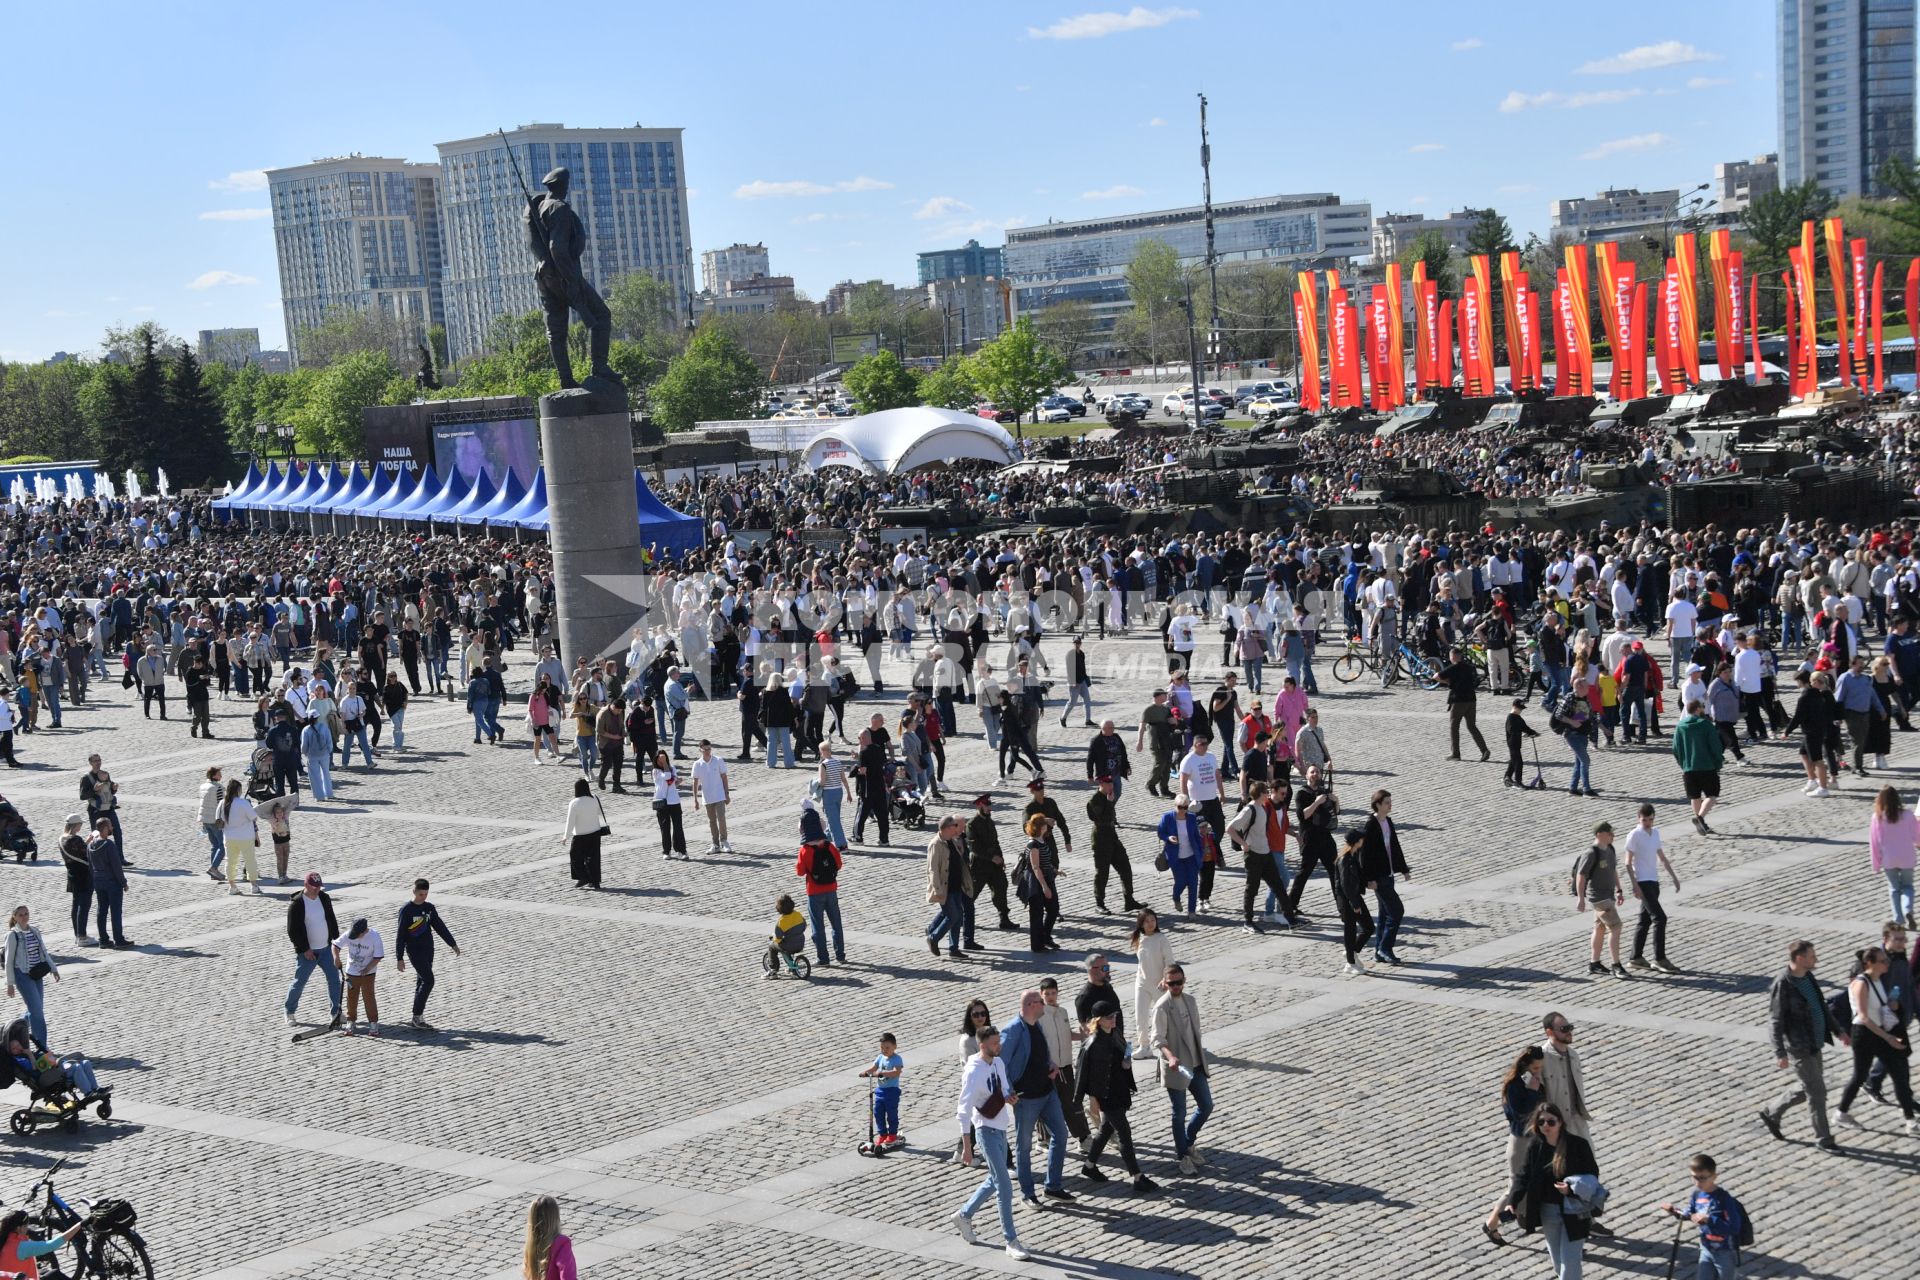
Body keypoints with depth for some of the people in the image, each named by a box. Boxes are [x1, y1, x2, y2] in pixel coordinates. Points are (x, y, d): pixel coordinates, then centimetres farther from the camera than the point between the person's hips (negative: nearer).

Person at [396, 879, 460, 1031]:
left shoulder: (429, 908, 7)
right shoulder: (406, 909, -10)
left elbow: (440, 927, 14)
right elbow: (400, 935, -9)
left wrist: (453, 944, 8)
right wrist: (400, 958, -10)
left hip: (428, 950, 6)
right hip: (414, 950, -6)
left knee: (422, 983, 8)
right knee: (428, 981, -14)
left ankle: (416, 1019, 14)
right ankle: (417, 1017, -8)